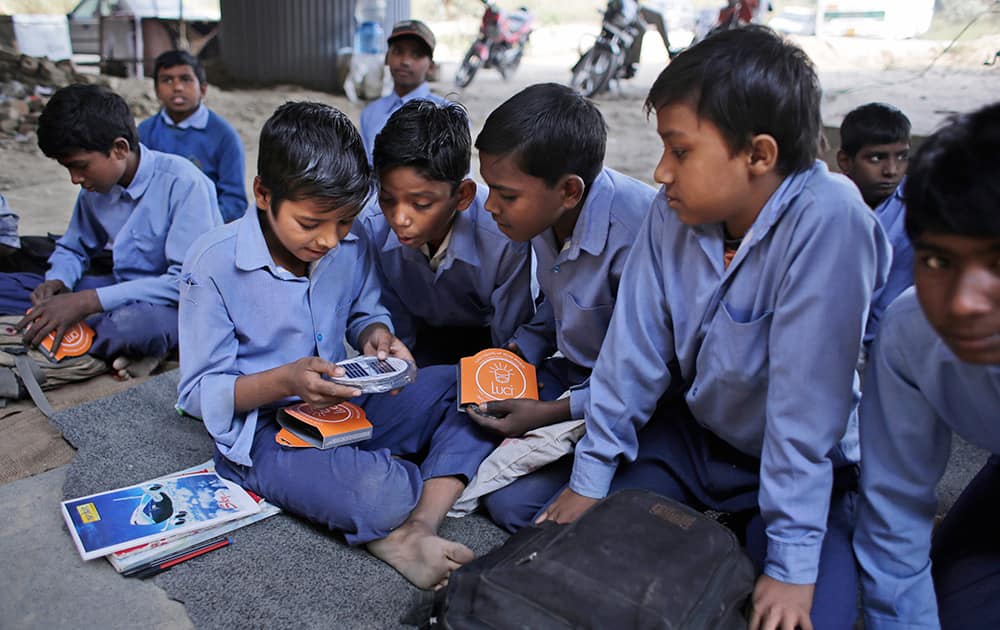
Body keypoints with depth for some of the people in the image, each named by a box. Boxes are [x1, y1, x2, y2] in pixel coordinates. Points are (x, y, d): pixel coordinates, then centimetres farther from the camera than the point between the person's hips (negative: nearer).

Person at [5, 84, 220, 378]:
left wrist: (86, 301, -25)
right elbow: (72, 249, 21)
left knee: (138, 322, -42)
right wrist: (57, 282, -5)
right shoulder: (95, 189, 3)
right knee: (7, 286, -4)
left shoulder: (182, 182, -18)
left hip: (179, 306, -8)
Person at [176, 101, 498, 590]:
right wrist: (286, 380, -30)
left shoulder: (349, 246, -3)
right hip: (263, 430, -6)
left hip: (347, 406, 7)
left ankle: (417, 531, -24)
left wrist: (375, 333, -11)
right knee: (382, 494, -37)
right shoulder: (213, 264, -16)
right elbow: (198, 393, -12)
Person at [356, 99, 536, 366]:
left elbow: (513, 344, -18)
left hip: (484, 339, -1)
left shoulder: (505, 242, -32)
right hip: (422, 338, 2)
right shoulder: (371, 229, -23)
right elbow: (397, 330, -8)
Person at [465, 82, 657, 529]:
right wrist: (518, 353, -1)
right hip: (572, 372, 8)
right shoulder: (545, 212, -6)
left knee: (512, 500, -17)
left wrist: (554, 413, -20)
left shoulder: (638, 236, -32)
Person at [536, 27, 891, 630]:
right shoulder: (673, 212, -14)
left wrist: (793, 561, -25)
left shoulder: (827, 219, -30)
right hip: (689, 432, 4)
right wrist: (590, 478, -6)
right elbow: (634, 348, -10)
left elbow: (805, 397, -30)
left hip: (803, 464, -3)